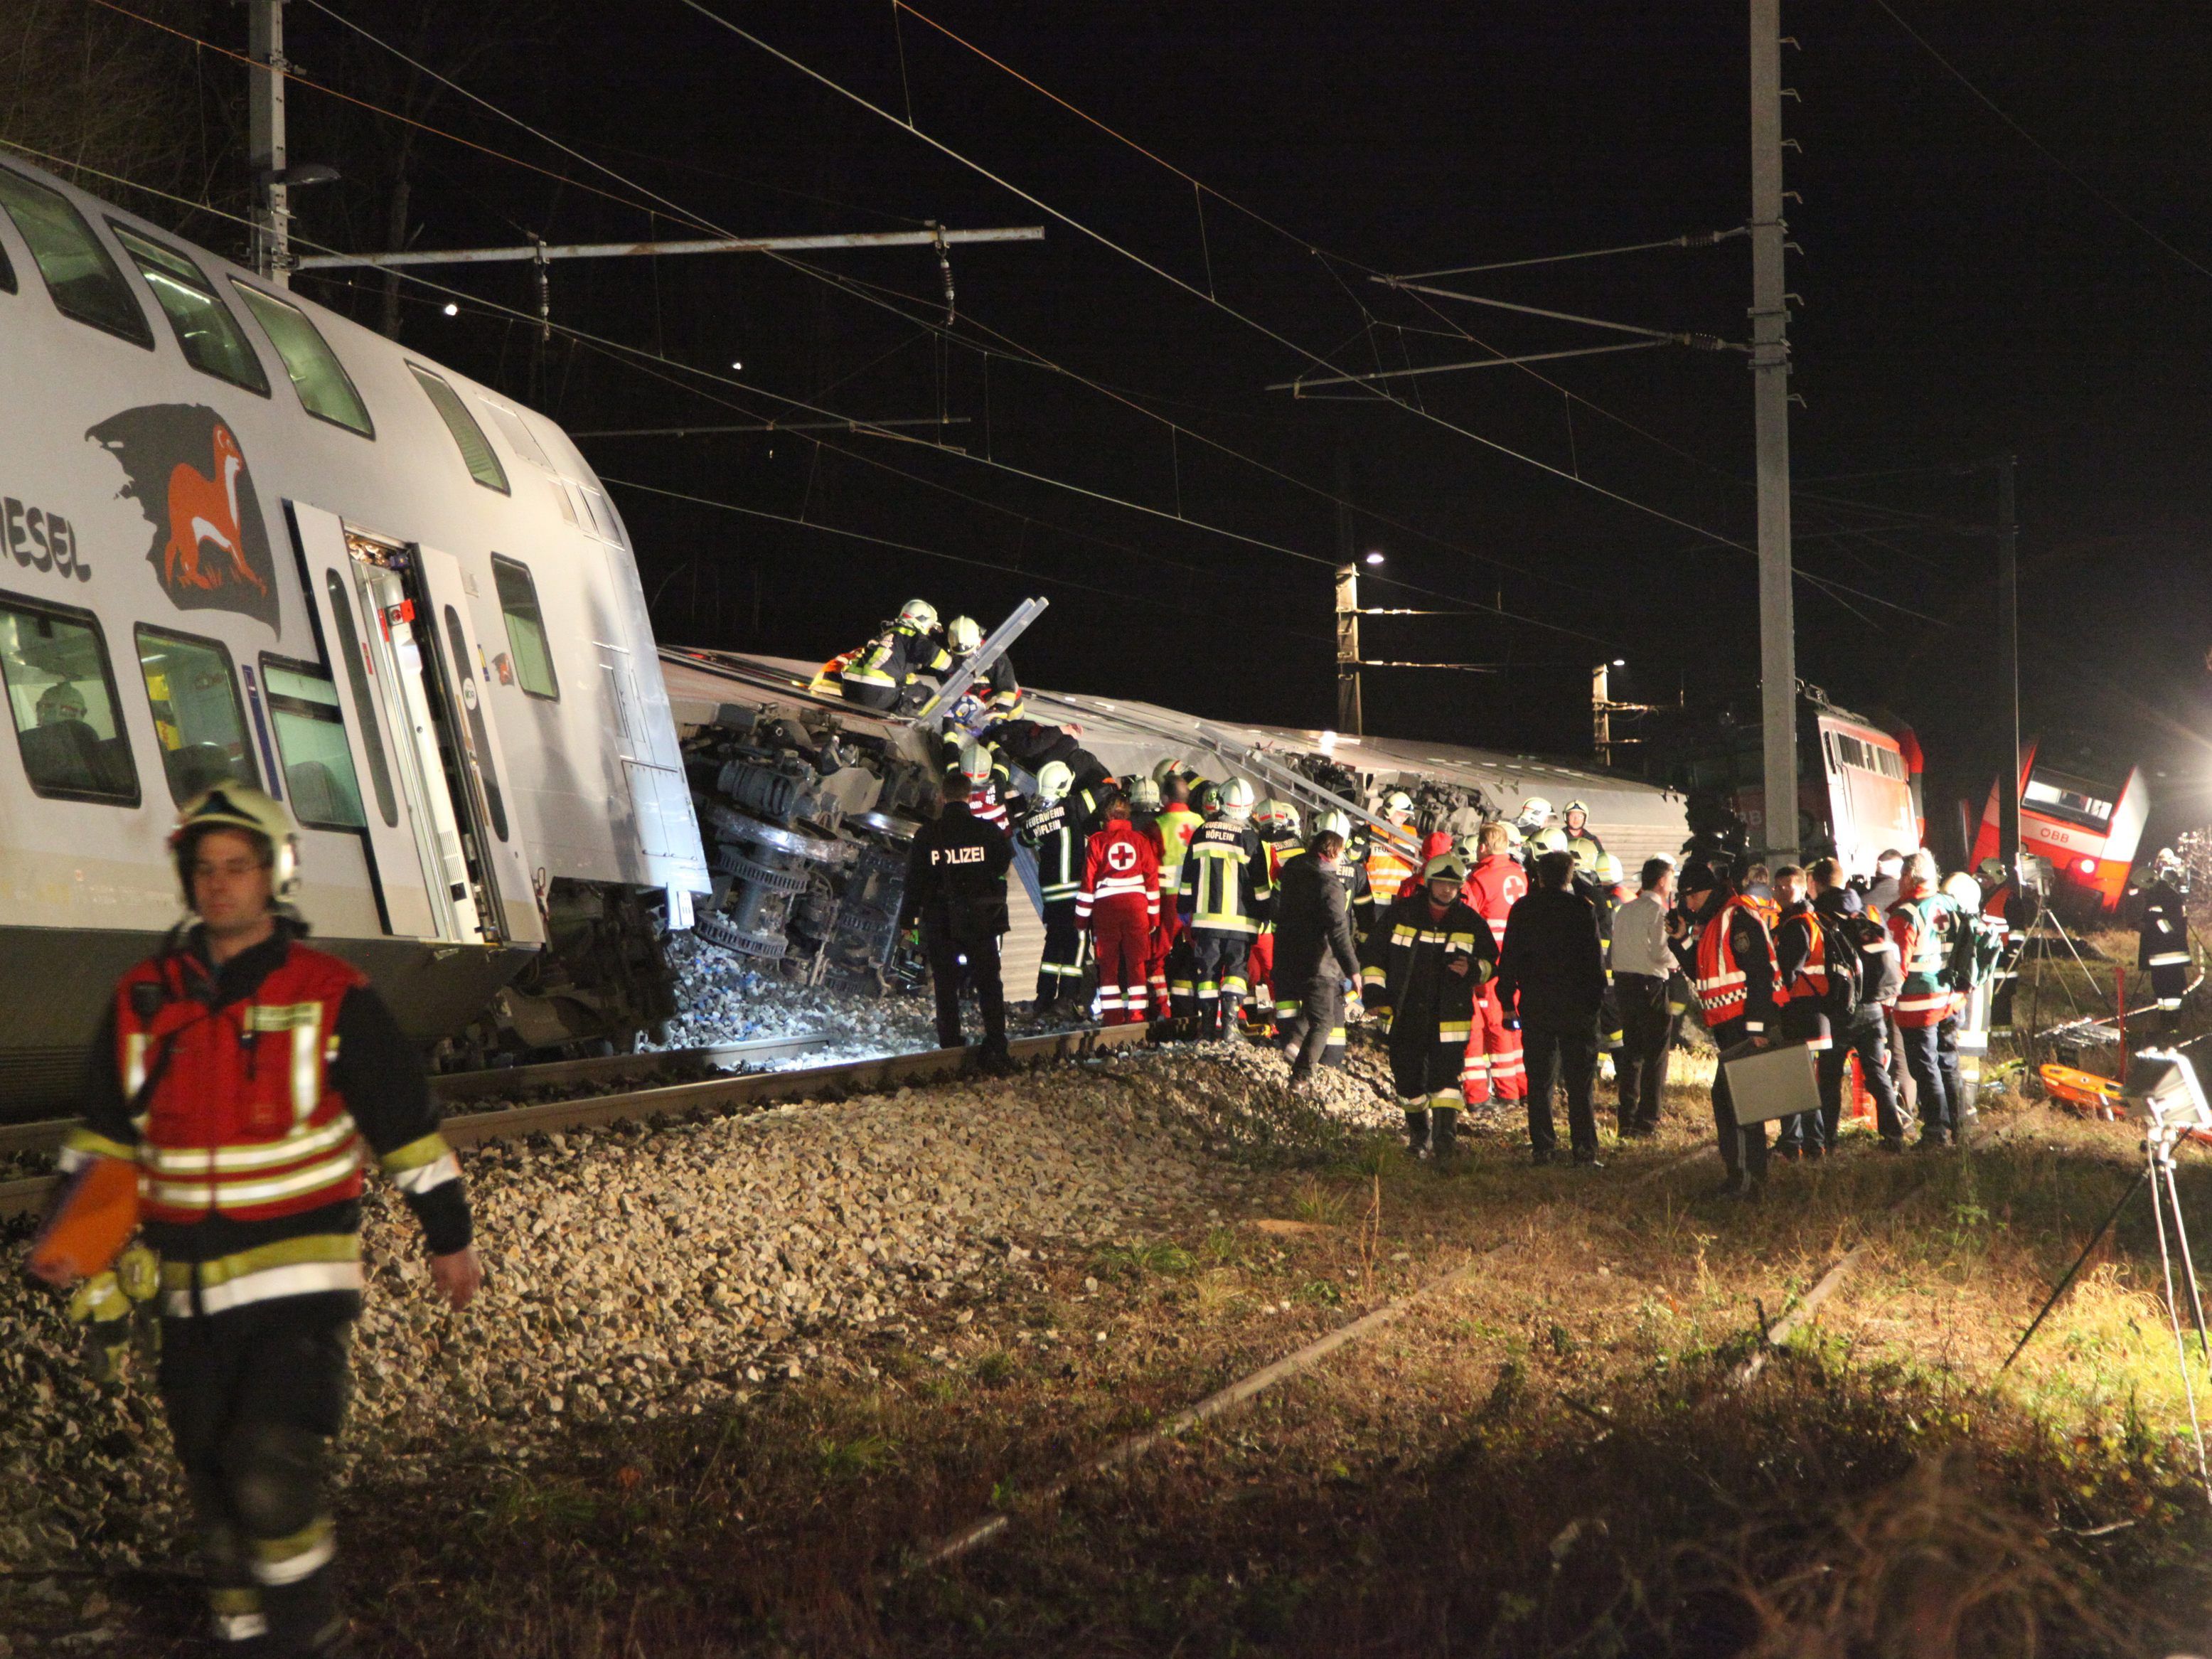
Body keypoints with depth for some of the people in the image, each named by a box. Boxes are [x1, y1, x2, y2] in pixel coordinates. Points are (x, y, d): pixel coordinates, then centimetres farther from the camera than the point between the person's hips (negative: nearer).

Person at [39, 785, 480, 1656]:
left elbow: (407, 1125, 1)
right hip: (190, 1289, 5)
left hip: (298, 1280, -5)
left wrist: (450, 1240, 6)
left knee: (274, 1478, -15)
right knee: (213, 1483, 11)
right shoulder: (144, 1001, 7)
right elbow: (105, 1134, 16)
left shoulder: (329, 997, -5)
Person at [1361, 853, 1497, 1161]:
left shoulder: (1471, 922, 4)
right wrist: (1375, 991, 2)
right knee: (1408, 1078, 8)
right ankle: (1418, 1132, 28)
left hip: (1450, 1017, -1)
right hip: (1407, 1016, 1)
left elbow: (1491, 961, 14)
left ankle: (1444, 1137, -10)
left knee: (1445, 1076, -11)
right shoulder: (1401, 914, 2)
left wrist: (1474, 969, -9)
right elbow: (1373, 952, 9)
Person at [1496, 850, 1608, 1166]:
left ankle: (1543, 1148, 5)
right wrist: (1597, 998, 3)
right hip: (1577, 1007, -1)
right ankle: (1584, 1149, -3)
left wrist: (1507, 999, 11)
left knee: (1539, 1082, 8)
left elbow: (1509, 958, 4)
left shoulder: (1523, 910, 2)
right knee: (1579, 1083, 2)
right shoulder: (1583, 909, -4)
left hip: (1535, 1006, 2)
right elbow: (1595, 959, -4)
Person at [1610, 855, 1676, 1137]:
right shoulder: (1657, 910, -11)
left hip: (1623, 983, 7)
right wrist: (1676, 959, 2)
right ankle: (1647, 1121, -2)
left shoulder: (1624, 910, 12)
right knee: (1655, 1055, 0)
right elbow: (1659, 951, -18)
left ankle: (1627, 1121, 14)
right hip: (1651, 984, -7)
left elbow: (1616, 949, 11)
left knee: (1631, 1052, 14)